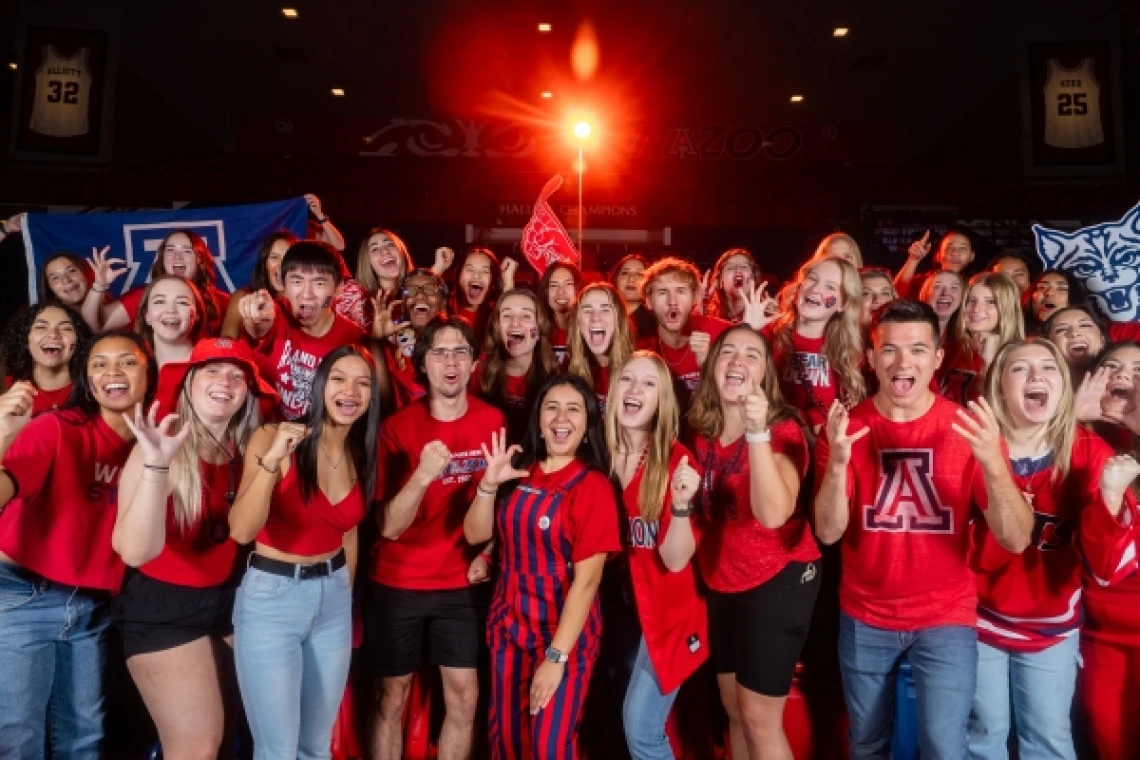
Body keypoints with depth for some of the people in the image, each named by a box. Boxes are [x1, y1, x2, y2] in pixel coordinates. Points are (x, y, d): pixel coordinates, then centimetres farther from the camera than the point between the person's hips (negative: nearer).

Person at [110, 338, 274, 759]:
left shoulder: (246, 448, -5)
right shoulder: (160, 447, -21)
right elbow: (135, 552, -33)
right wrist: (156, 464, -43)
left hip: (228, 597, 6)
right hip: (162, 606, -6)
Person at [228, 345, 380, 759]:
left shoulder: (361, 455, 2)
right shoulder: (274, 438, -14)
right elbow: (241, 531, -23)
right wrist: (271, 460, -34)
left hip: (334, 599, 5)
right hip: (271, 597, -5)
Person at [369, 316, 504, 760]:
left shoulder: (492, 421, -4)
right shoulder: (398, 427, -11)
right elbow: (389, 526, -18)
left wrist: (486, 553, 0)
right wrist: (423, 474, -34)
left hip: (462, 583, 2)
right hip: (397, 583, -1)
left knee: (464, 696, 4)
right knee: (391, 696, 9)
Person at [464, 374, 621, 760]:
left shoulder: (593, 486, -14)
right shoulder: (518, 470, 2)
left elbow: (587, 578, -17)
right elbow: (475, 535, 1)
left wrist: (556, 655, -19)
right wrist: (489, 485, -16)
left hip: (566, 632, -5)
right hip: (508, 624, 5)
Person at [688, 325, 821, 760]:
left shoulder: (782, 430, -16)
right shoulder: (702, 431, 0)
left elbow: (774, 514, -33)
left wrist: (757, 432, -39)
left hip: (778, 578, -6)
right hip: (721, 582, 6)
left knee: (759, 716, 1)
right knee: (732, 706, 17)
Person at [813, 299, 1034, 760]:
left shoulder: (969, 428, -10)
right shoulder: (847, 427, -7)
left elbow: (1016, 541, -15)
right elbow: (828, 533, -14)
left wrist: (992, 463, -32)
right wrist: (837, 462, -30)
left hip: (946, 618, -1)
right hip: (864, 618, 2)